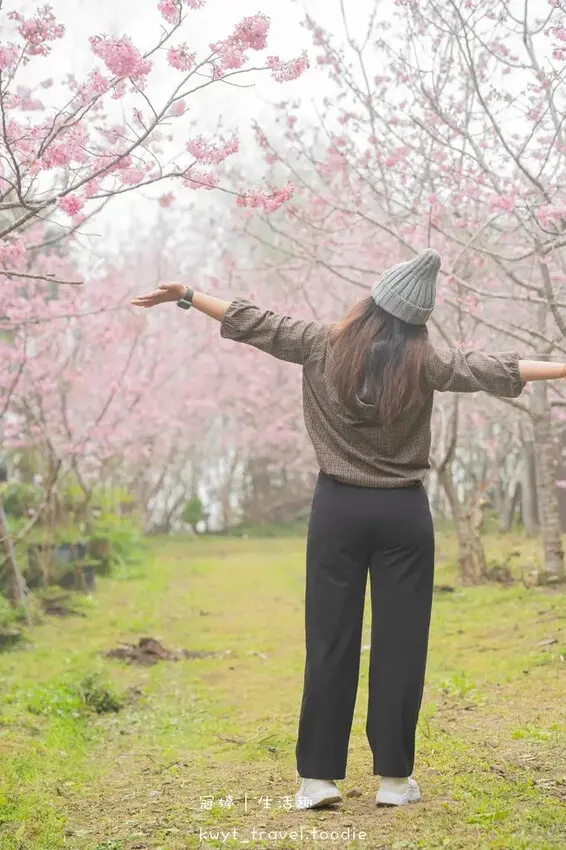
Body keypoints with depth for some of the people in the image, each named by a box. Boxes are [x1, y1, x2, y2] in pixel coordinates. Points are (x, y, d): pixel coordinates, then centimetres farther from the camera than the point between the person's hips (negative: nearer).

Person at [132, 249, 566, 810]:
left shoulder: (323, 346, -2)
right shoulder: (422, 364, -5)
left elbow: (253, 323, 3)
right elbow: (490, 369, -5)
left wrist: (187, 295, 11)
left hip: (339, 508, 1)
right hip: (403, 512, -1)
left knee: (330, 643, 5)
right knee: (400, 644, 4)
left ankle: (319, 776, 7)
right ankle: (394, 777, 9)